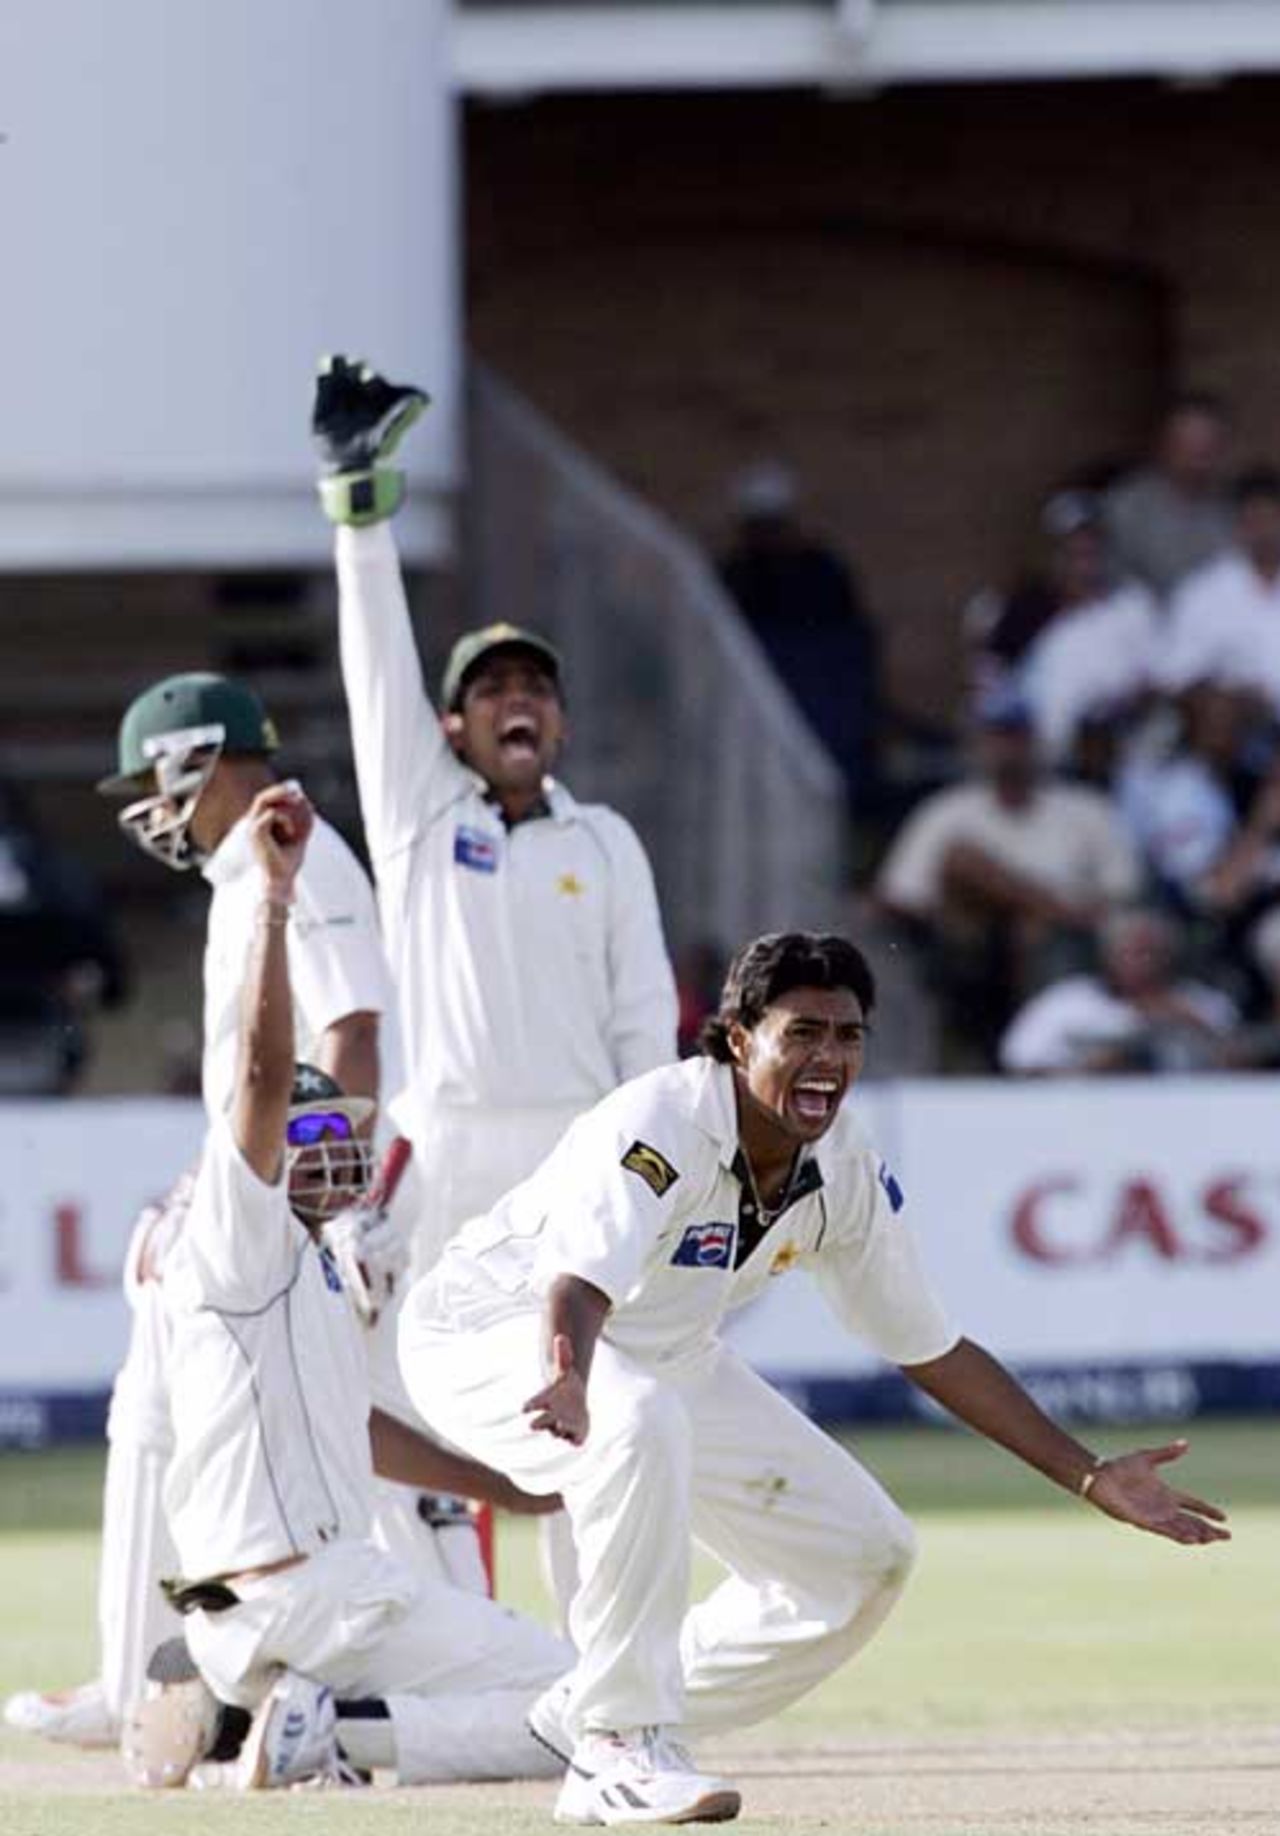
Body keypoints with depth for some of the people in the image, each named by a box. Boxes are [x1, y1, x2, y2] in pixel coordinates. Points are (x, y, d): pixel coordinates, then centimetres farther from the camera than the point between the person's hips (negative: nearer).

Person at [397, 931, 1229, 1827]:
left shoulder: (848, 1169, -10)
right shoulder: (660, 1125, -32)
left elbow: (930, 1349, 1)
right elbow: (581, 1283, -49)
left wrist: (1092, 1477, -3)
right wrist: (567, 1387, -73)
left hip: (664, 1356, 8)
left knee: (866, 1553, -1)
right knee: (641, 1421, -41)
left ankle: (594, 1715, 11)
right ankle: (623, 1750, -29)